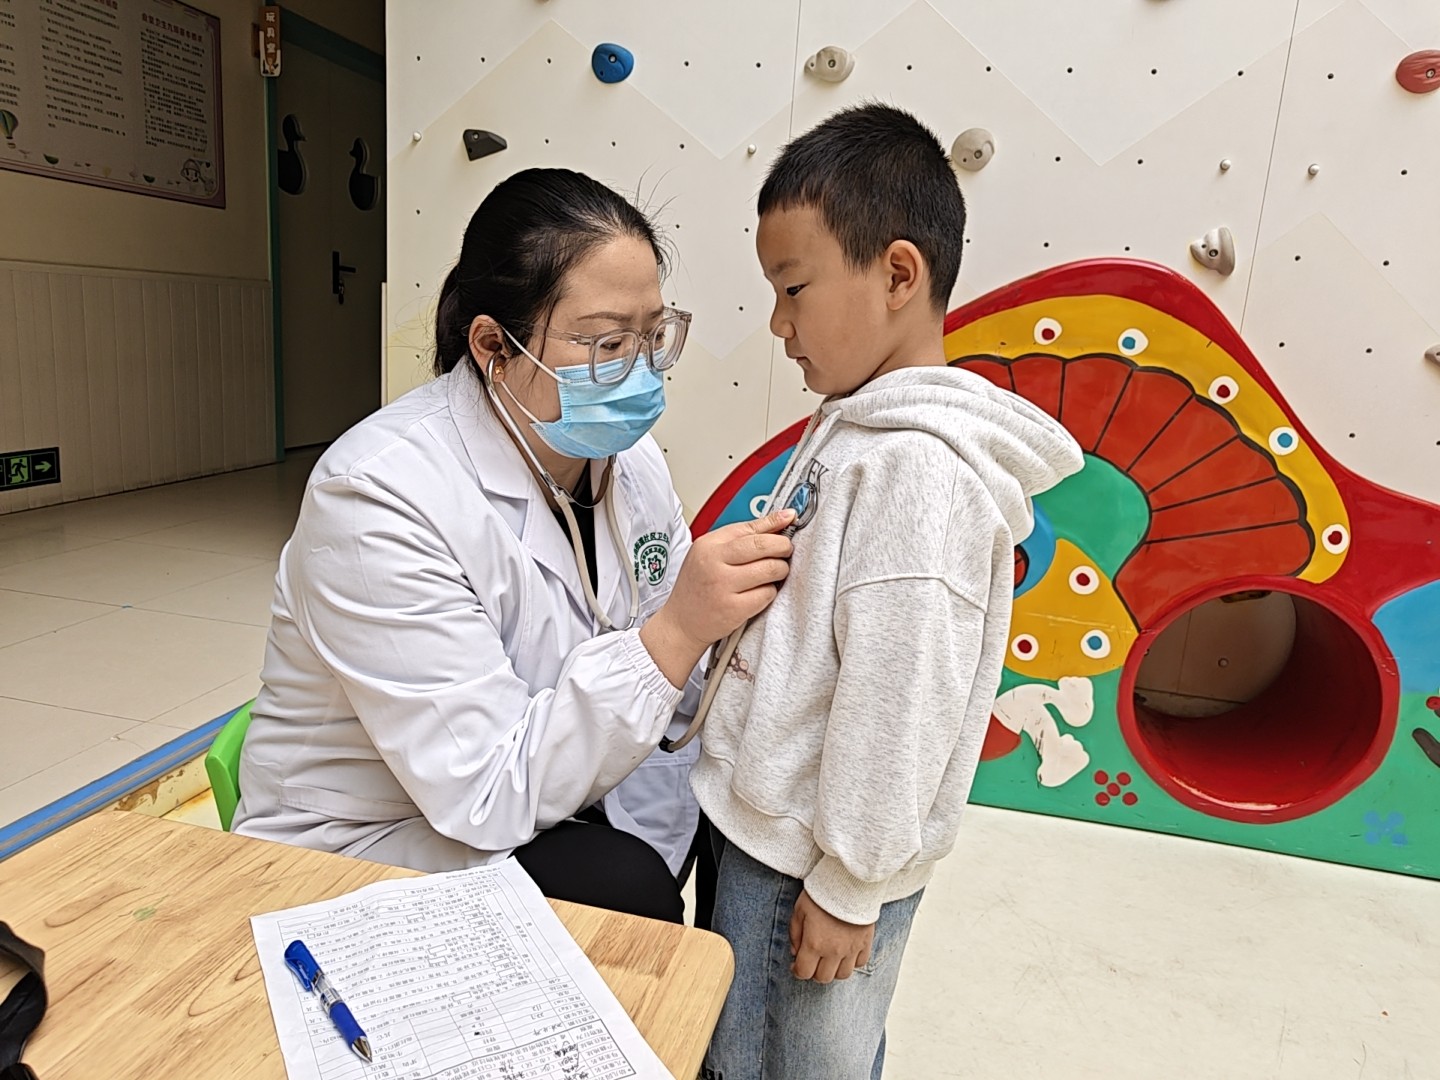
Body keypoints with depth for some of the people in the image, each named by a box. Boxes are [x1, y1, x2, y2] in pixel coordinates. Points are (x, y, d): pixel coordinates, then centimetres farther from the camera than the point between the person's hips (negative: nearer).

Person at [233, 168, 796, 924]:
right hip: (363, 852, -6)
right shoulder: (380, 497, -27)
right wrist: (674, 631, -36)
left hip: (556, 801, 7)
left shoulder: (625, 454, -4)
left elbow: (681, 682, 0)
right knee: (627, 885, -28)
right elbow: (485, 795, -29)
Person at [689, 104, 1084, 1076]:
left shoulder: (918, 465, -25)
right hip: (770, 826, 9)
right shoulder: (855, 426, 5)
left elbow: (900, 698, -25)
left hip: (814, 863, -8)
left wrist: (849, 886, -17)